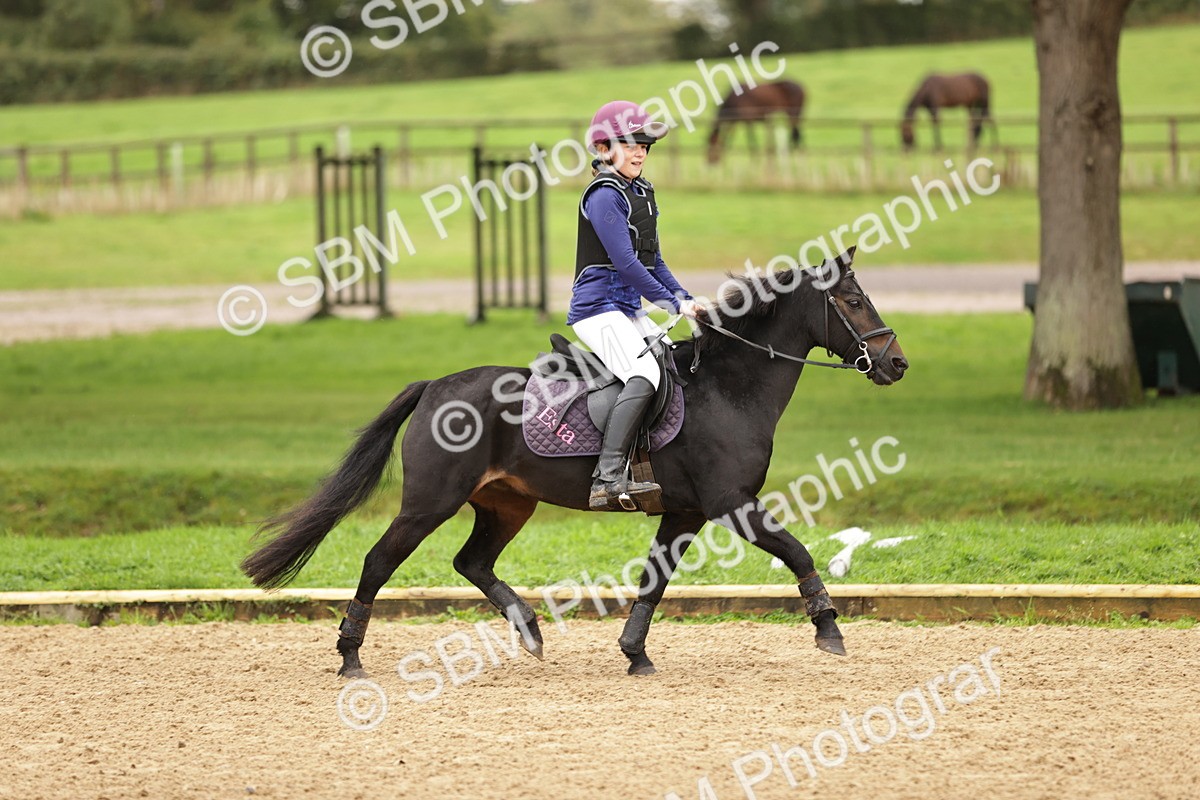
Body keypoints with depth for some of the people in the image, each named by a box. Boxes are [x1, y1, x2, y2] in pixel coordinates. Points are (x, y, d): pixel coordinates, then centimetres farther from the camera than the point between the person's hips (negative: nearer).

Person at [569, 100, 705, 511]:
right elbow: (625, 262, -20)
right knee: (644, 376, -28)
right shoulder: (604, 196, -13)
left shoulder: (642, 193, 16)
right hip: (598, 307, -10)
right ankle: (608, 478, -36)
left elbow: (652, 260, 20)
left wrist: (685, 299, 7)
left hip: (629, 308, 10)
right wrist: (672, 304, -17)